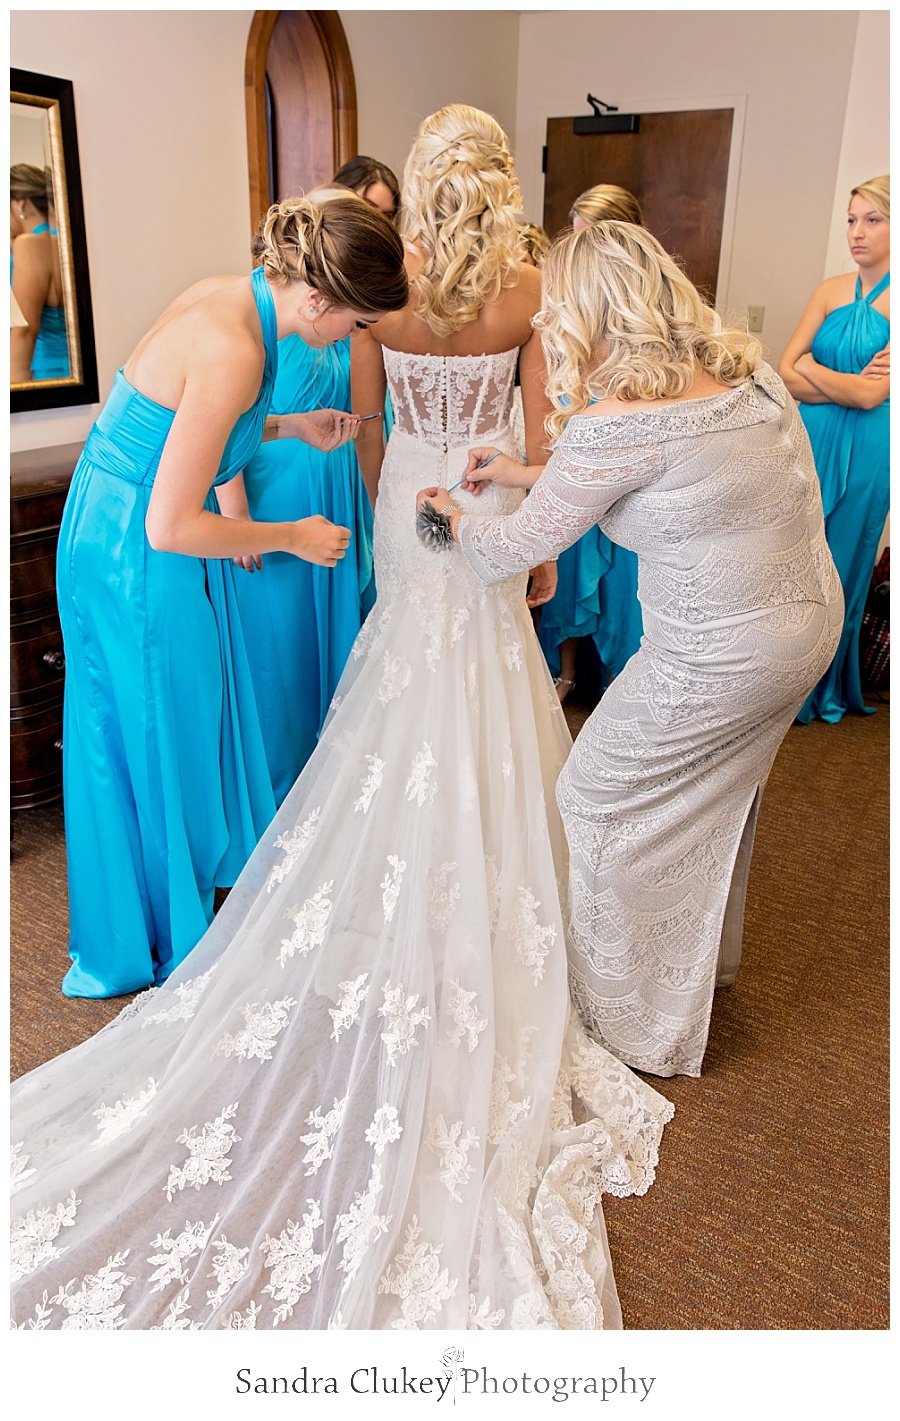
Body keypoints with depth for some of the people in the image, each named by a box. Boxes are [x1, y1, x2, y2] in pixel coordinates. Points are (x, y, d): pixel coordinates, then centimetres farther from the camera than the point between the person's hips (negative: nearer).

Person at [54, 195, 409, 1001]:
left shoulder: (228, 299, 2)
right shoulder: (234, 352, -27)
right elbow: (172, 527, -27)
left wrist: (292, 427, 11)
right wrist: (290, 537, -14)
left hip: (110, 537, 10)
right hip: (141, 564, -10)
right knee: (168, 748, 8)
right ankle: (180, 946, 32)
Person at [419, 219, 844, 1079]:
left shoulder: (614, 423, -22)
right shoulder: (742, 368, 3)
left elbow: (513, 551, -11)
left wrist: (457, 523, 12)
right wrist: (524, 474, 18)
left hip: (719, 660, -9)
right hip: (812, 619, 9)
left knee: (599, 800, 9)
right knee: (713, 798, 26)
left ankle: (643, 1024, 26)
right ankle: (704, 961, 51)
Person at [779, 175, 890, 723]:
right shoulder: (832, 291, 5)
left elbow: (872, 395, -17)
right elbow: (785, 373, -2)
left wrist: (813, 368, -7)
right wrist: (848, 386, -13)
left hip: (863, 452, -3)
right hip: (808, 439, 4)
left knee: (839, 565, 9)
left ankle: (819, 687, 27)